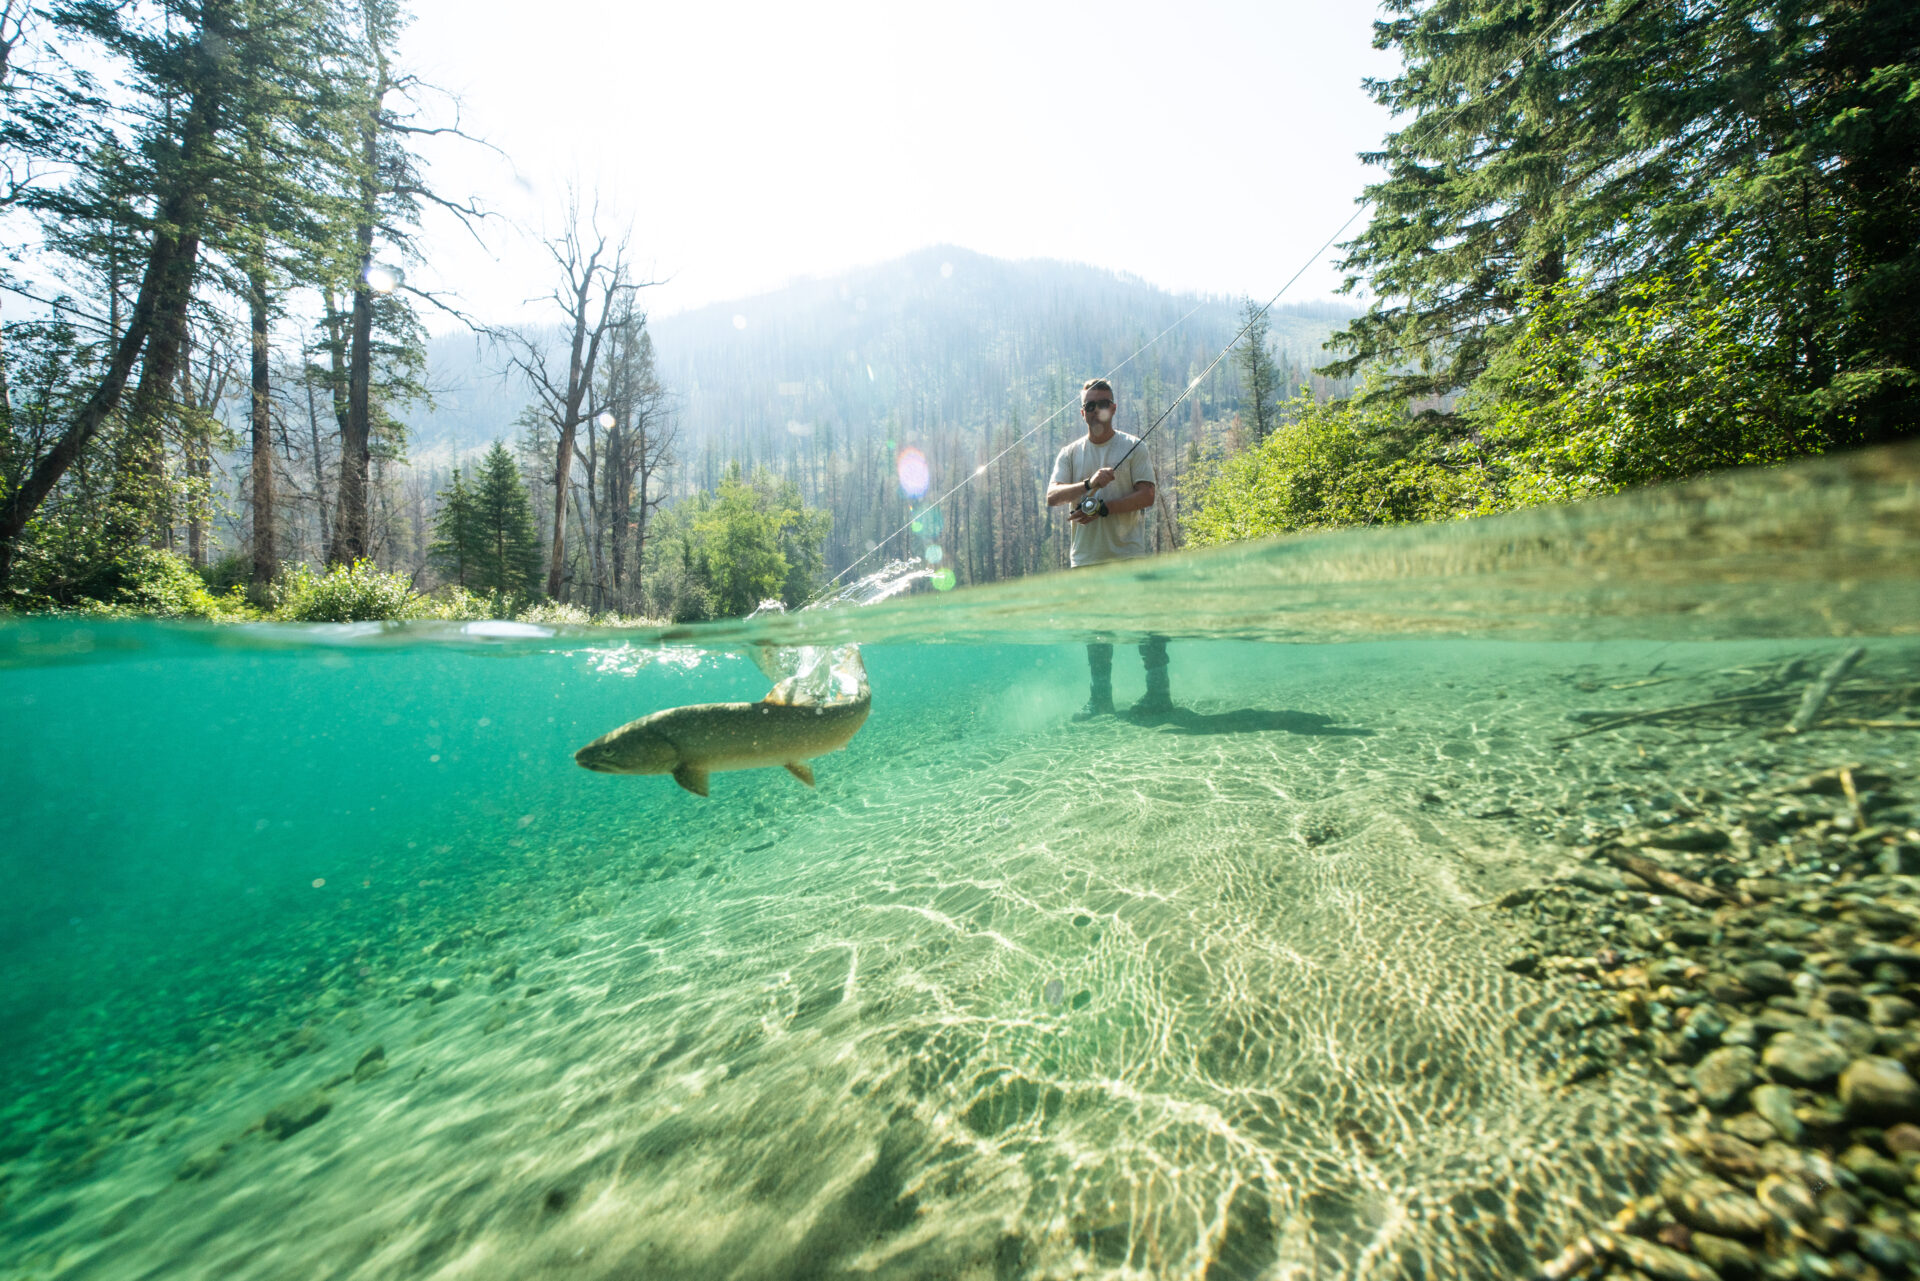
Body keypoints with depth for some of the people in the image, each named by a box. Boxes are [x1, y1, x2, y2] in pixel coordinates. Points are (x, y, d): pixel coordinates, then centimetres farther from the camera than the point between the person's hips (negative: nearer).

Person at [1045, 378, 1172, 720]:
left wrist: (1102, 508, -15)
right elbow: (1052, 496, -2)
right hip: (1086, 557, 3)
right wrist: (1089, 484, -18)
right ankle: (1100, 699, 18)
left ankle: (1159, 693, 8)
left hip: (1130, 555, -3)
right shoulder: (1070, 453, 13)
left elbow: (1146, 496, -5)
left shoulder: (1133, 447, 6)